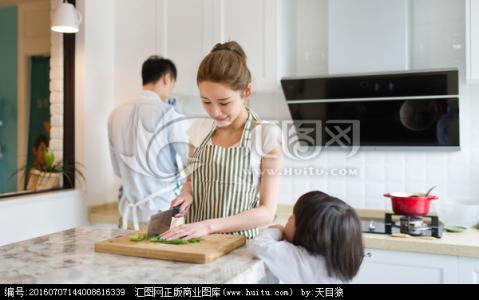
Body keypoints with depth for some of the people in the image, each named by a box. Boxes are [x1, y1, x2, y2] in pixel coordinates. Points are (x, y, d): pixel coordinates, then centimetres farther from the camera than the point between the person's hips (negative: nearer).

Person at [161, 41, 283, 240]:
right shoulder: (199, 130, 4)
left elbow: (267, 212, -9)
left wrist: (209, 225, -20)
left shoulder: (266, 136, -9)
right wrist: (186, 194, -4)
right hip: (195, 241, 3)